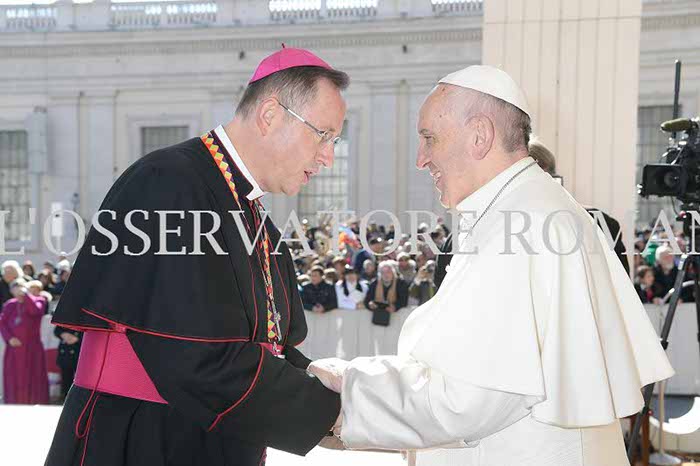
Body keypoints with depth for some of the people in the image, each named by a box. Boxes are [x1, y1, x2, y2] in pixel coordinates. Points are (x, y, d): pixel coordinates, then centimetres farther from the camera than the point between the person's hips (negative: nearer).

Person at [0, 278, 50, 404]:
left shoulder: (38, 300, 2)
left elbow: (36, 310, -20)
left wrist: (25, 294, -18)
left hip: (32, 348, -3)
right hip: (14, 348, 3)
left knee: (32, 379, -4)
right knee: (14, 379, 4)